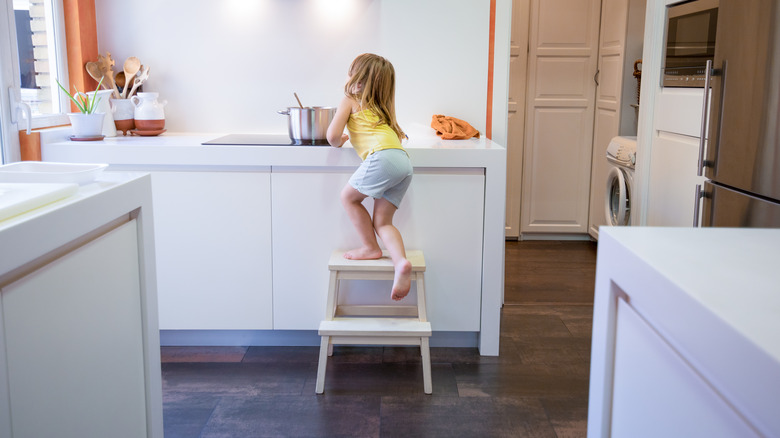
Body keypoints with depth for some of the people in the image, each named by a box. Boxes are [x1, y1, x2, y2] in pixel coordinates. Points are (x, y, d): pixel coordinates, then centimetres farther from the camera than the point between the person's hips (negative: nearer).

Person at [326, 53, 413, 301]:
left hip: (383, 157, -8)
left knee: (349, 197, 11)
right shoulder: (381, 108, 33)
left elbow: (332, 135, 3)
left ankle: (370, 247, 13)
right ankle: (401, 263, -14)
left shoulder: (350, 100, 12)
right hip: (404, 162, 8)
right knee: (382, 221, 7)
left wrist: (338, 143, 23)